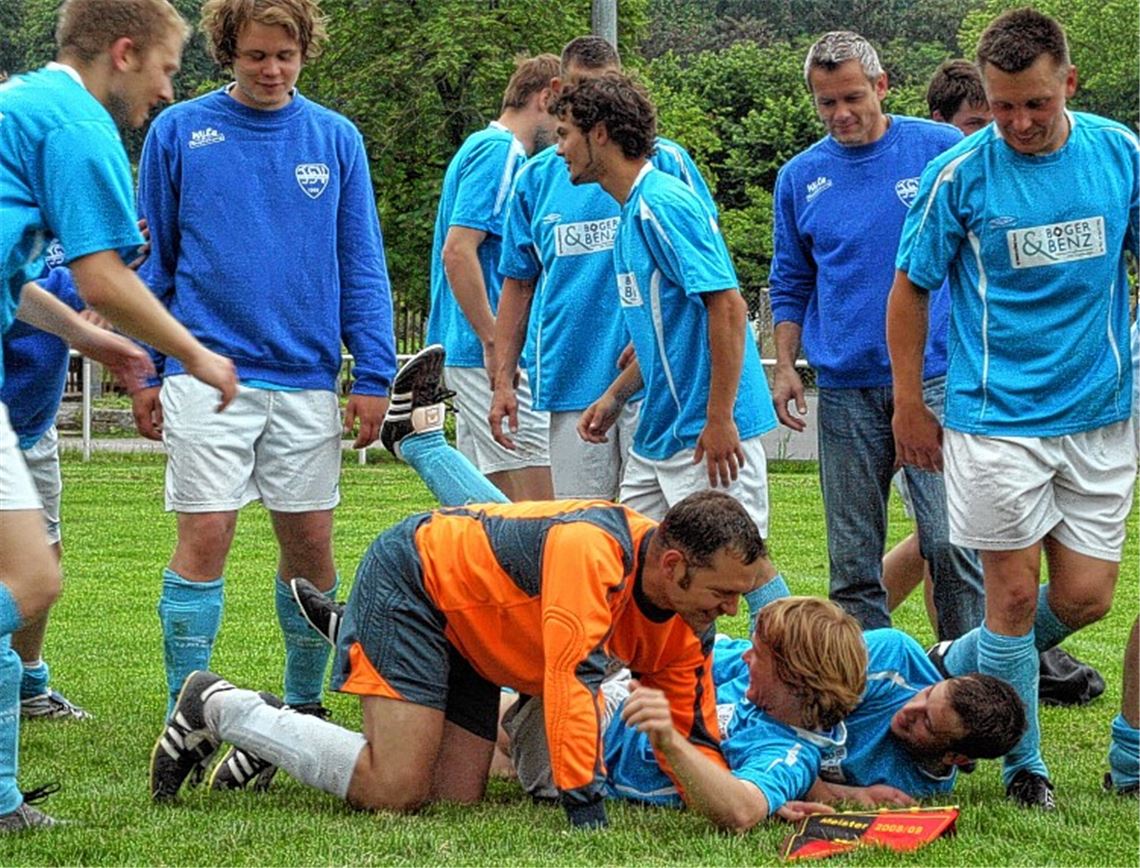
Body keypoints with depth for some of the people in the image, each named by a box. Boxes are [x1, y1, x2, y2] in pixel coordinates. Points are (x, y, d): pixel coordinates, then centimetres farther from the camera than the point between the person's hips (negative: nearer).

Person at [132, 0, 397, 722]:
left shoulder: (337, 140, 6)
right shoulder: (179, 133, 1)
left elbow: (362, 266, 7)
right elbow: (152, 262, 6)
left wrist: (375, 376, 1)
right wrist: (144, 372, 2)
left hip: (308, 377, 2)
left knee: (310, 542, 7)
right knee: (205, 537, -6)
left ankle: (304, 701, 21)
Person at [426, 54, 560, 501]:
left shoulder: (484, 147, 20)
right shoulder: (501, 152, -11)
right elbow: (457, 251, -20)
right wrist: (495, 343, -21)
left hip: (479, 354, 11)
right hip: (487, 353, -11)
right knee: (533, 510, -12)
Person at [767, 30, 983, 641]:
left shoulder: (942, 149, 0)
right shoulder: (800, 177, 9)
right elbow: (791, 283, 18)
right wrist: (785, 365, 7)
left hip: (936, 377, -3)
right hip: (845, 388, 3)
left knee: (949, 540, -9)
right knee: (851, 556, 6)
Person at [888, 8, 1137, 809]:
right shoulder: (962, 174, -8)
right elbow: (911, 287, 1)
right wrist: (910, 405, 2)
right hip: (997, 416, -3)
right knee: (1015, 591, 0)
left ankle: (959, 669, 29)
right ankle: (1023, 765, 16)